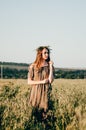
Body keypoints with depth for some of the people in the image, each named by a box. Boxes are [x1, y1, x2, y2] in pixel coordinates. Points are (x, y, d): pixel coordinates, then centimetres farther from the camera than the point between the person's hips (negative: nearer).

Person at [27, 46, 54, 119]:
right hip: (36, 92, -1)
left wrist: (51, 66, -10)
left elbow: (51, 80, -9)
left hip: (46, 92, 1)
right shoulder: (33, 66, -1)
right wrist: (42, 81, -11)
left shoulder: (50, 66, 3)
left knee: (45, 110, -1)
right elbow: (29, 82, -2)